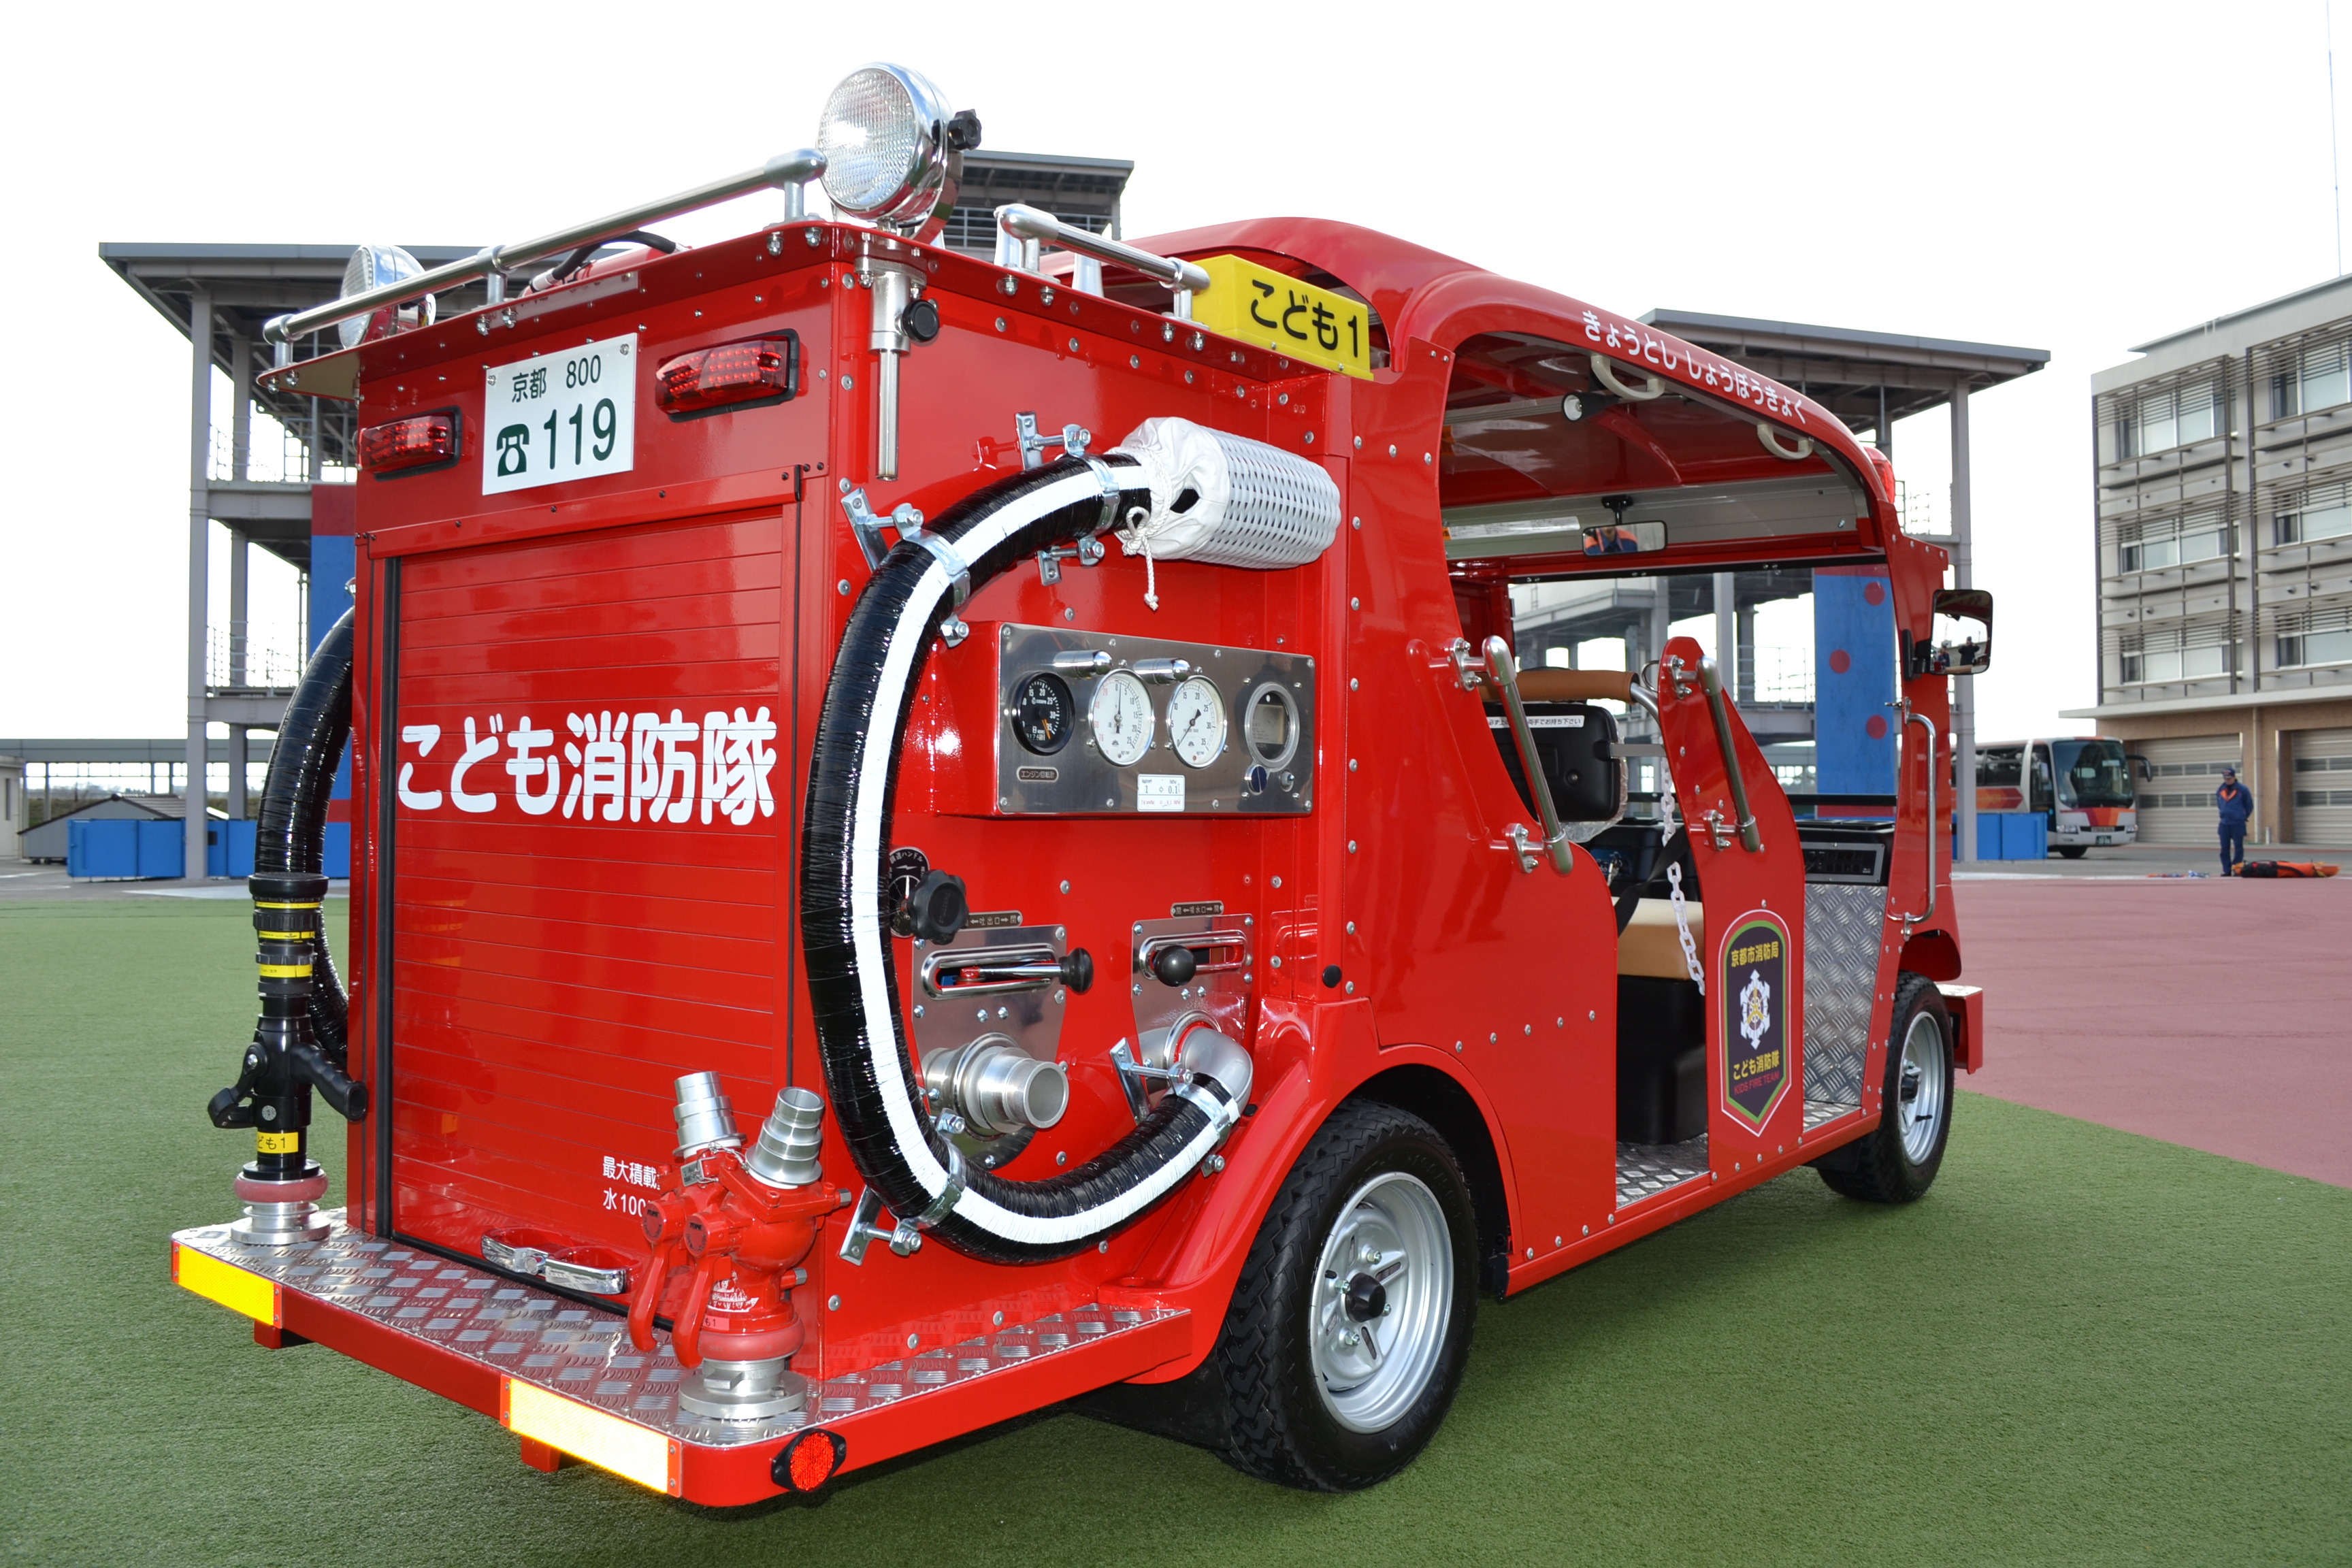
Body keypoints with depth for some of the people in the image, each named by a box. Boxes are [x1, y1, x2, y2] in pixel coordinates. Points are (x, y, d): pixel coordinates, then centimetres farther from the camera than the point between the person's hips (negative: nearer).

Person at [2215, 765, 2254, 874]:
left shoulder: (2242, 790, -5)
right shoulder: (2220, 791, 9)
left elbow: (2249, 805, 4)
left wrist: (2243, 817, 7)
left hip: (2238, 824, -5)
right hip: (2224, 824, 5)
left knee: (2238, 847, -1)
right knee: (2225, 848, 4)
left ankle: (2237, 869, 2)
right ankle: (2227, 870, 8)